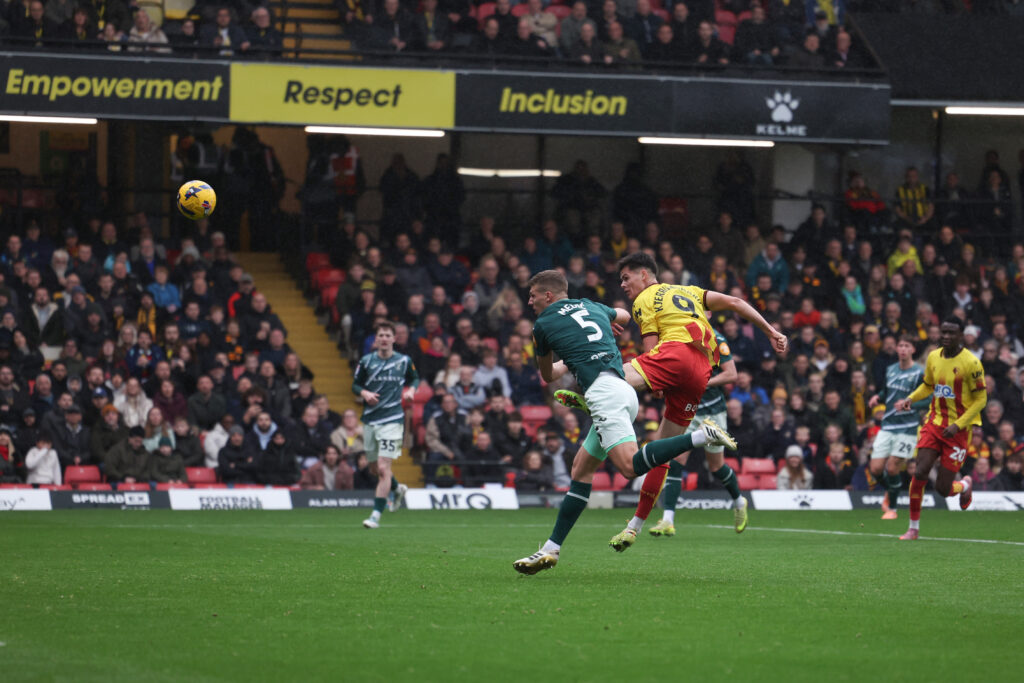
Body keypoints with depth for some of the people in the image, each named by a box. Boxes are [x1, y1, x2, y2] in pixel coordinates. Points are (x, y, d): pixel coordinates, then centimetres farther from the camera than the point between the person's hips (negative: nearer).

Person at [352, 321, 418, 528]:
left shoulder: (404, 361, 2)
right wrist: (364, 393, -10)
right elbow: (355, 385, 11)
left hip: (392, 419, -3)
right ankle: (397, 489, 45)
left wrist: (412, 389, -1)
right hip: (370, 419, 3)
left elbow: (415, 378, 20)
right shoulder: (366, 361, 4)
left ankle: (376, 514, -10)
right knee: (375, 466, 13)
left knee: (383, 468, -13)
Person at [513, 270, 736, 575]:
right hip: (624, 390, 9)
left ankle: (701, 436, -35)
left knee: (630, 465, -25)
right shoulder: (591, 307, 25)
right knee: (581, 468, 12)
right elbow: (624, 316, 48)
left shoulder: (543, 325, 8)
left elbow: (547, 376, 25)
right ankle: (551, 549, 12)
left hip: (604, 391, -9)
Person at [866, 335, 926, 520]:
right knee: (876, 468, -2)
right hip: (887, 426, 5)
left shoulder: (919, 373, -8)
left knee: (892, 467, -9)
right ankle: (890, 492, 31)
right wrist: (878, 398, 3)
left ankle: (892, 508, 11)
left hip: (907, 427, -5)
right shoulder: (890, 370, 10)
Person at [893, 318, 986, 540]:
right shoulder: (933, 357, 4)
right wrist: (910, 399, 1)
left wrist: (958, 425, -18)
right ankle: (913, 528, 1)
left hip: (958, 430, -4)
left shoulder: (971, 363, -13)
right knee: (920, 473, -13)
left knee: (943, 489, -4)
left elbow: (980, 399, -9)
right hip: (934, 422, 4)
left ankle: (964, 485, 34)